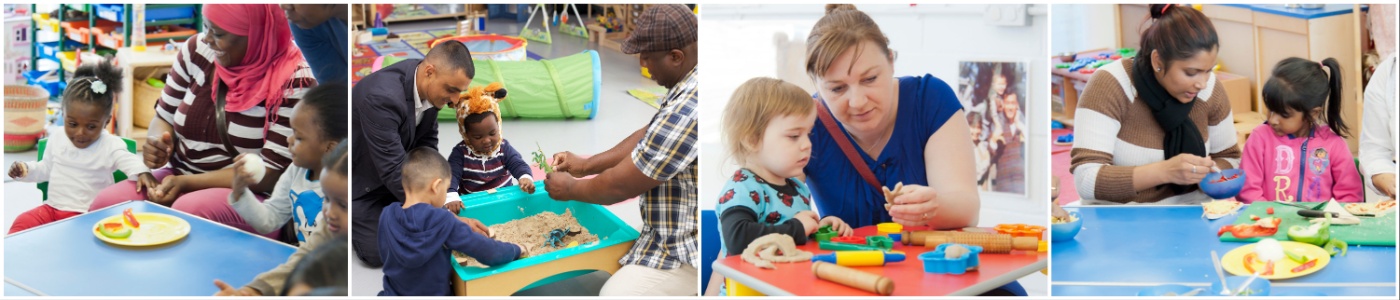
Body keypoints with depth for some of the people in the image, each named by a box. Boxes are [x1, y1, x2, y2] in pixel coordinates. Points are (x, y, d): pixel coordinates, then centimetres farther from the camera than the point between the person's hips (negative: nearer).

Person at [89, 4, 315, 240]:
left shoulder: (294, 82, -16)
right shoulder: (197, 51, 1)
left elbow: (272, 173, -18)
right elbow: (164, 117, 13)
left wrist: (187, 182, -20)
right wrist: (157, 143, -12)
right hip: (178, 178, 6)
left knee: (190, 212, -35)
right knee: (106, 204, -19)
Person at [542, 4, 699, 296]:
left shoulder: (686, 111, -30)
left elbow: (620, 186, -20)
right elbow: (648, 137, 17)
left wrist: (570, 189, -1)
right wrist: (585, 165, 12)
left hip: (685, 253, -11)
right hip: (683, 237, 11)